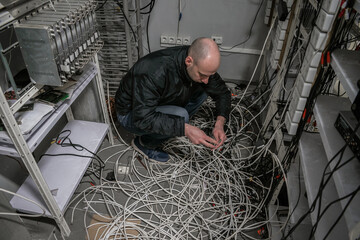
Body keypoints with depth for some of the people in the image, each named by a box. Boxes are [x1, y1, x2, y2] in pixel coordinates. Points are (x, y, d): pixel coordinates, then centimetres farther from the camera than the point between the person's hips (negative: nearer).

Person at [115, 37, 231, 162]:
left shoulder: (202, 66, -17)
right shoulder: (155, 71, -39)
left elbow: (222, 92, -5)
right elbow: (143, 118, -40)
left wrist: (220, 123, -22)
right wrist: (185, 129, -44)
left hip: (162, 105, 7)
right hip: (132, 114, -7)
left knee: (202, 91, -6)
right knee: (180, 115, -32)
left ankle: (165, 128, 4)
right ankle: (144, 143, -4)